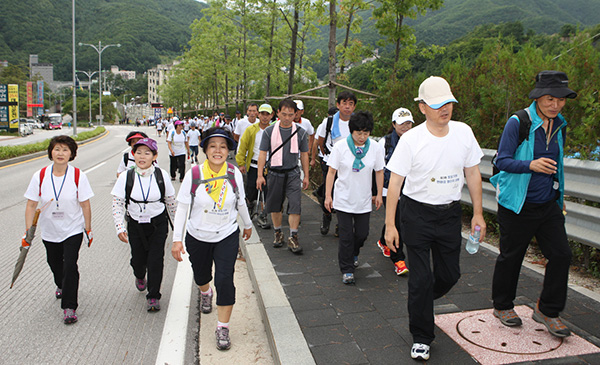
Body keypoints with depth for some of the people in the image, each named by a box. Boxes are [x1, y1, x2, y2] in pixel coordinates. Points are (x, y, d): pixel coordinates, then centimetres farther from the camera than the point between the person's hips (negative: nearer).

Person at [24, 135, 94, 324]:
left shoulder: (78, 176, -15)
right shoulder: (40, 176, -10)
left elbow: (85, 205, -8)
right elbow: (31, 205, -3)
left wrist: (88, 230, -4)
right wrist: (28, 230, -6)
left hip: (73, 229, -3)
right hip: (49, 231, 3)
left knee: (70, 265, -11)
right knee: (54, 262, 21)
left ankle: (69, 307, 2)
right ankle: (61, 286, 53)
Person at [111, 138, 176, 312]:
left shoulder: (161, 175, -9)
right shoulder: (126, 177, -9)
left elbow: (171, 200, 4)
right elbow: (117, 204, -5)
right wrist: (120, 228, -12)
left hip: (158, 223, -1)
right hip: (135, 224, 1)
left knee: (155, 260, -4)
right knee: (138, 259, 10)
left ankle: (153, 297, 15)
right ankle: (140, 277, 48)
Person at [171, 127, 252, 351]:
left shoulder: (234, 173, -11)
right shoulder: (194, 174, -16)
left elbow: (240, 202, 5)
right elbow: (182, 207, -11)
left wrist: (247, 225, 17)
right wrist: (177, 239, -13)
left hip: (227, 235, 0)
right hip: (198, 236, 1)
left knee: (225, 280, -10)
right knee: (201, 274, 21)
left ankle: (223, 328, 9)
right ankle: (205, 293, 59)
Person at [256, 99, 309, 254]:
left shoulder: (300, 132, 2)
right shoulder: (269, 131, -1)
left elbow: (304, 154, 9)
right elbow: (262, 154, 0)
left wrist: (306, 176, 8)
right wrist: (260, 175, -8)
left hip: (292, 173, 0)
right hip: (274, 173, 0)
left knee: (295, 204, -10)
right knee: (275, 206, 9)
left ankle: (293, 237, -2)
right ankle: (278, 233, 27)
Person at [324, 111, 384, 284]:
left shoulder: (376, 148, -3)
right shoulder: (340, 147, -8)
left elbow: (379, 172, 8)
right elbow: (331, 172, -4)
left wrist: (379, 194, 7)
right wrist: (328, 195, -7)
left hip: (364, 200, 2)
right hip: (344, 199, -2)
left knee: (362, 233, 9)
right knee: (346, 236, -1)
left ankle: (353, 254, 42)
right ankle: (347, 270, 14)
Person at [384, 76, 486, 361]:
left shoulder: (463, 132, -1)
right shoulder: (411, 139, -13)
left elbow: (472, 174, 8)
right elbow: (395, 183, -11)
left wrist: (478, 213, 7)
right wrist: (390, 225, -14)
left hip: (450, 213, 4)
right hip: (417, 213, -4)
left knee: (450, 274, 12)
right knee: (422, 278, -1)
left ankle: (420, 301, 45)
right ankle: (421, 338, 18)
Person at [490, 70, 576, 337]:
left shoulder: (559, 125, 8)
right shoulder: (518, 122, -12)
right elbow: (502, 160, -15)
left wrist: (559, 198, 22)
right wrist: (531, 165, -32)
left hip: (548, 204, 6)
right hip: (518, 204, -6)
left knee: (561, 254, 0)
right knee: (511, 256, 7)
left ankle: (547, 310, 17)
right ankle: (502, 306, 27)